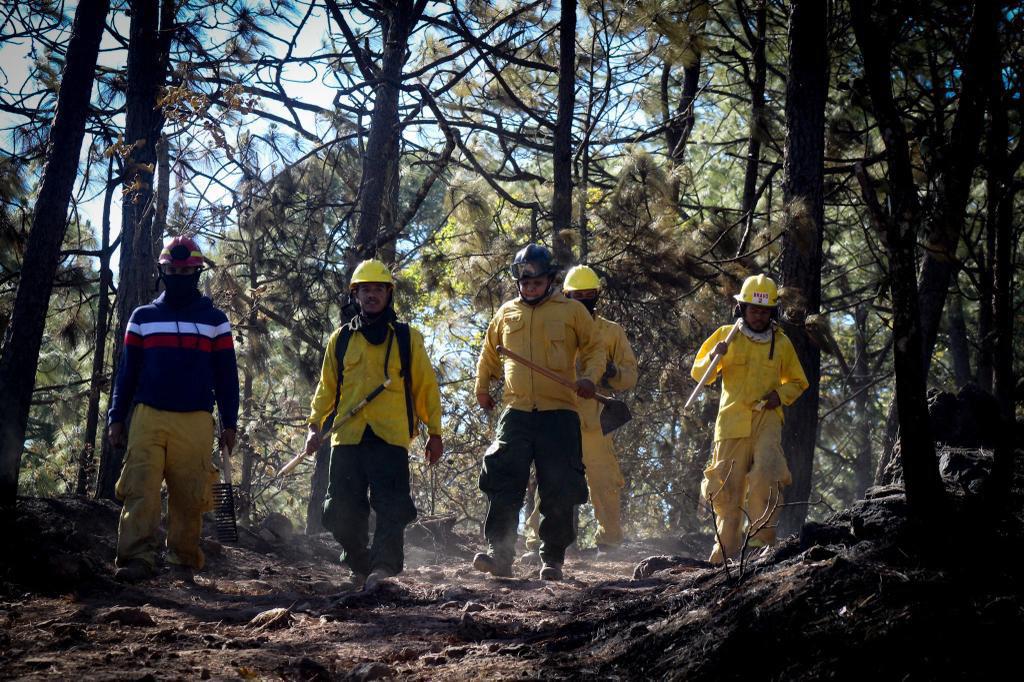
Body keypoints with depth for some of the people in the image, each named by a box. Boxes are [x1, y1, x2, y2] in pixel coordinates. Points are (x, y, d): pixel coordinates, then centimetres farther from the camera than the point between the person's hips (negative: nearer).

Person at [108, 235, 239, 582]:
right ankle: (136, 559, -19)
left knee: (190, 495, -1)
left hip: (195, 423, 0)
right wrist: (116, 417, 7)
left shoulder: (215, 320, 11)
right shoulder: (143, 317, 13)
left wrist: (229, 423, 4)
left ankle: (185, 559, 8)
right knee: (140, 490, -13)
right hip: (148, 419, 0)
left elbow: (226, 376, 10)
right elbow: (127, 371, 14)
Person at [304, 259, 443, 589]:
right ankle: (360, 567, 18)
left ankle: (384, 566, -19)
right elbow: (326, 388, 18)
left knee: (391, 508, -15)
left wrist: (435, 433, 7)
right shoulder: (341, 339, 15)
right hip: (347, 437, 2)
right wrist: (315, 426, 6)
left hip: (391, 437, -2)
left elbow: (426, 387, 11)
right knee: (343, 511, 1)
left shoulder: (408, 339, 10)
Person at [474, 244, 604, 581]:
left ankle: (553, 560, 8)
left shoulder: (572, 311, 5)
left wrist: (589, 376, -9)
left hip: (559, 413, -2)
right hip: (516, 413, 2)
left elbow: (594, 349, 9)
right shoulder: (506, 313, 14)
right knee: (503, 485, -6)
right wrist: (482, 386, 18)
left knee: (559, 491, -2)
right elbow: (489, 353, 27)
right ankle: (500, 555, -2)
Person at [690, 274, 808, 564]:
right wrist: (714, 357, -13)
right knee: (728, 487, 1)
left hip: (767, 419, 0)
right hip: (732, 420, 0)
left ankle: (761, 539, -21)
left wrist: (781, 395, 1)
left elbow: (797, 382, 23)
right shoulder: (726, 335, 9)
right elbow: (699, 373, 8)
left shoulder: (781, 343, 12)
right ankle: (726, 550, 11)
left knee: (765, 476, -24)